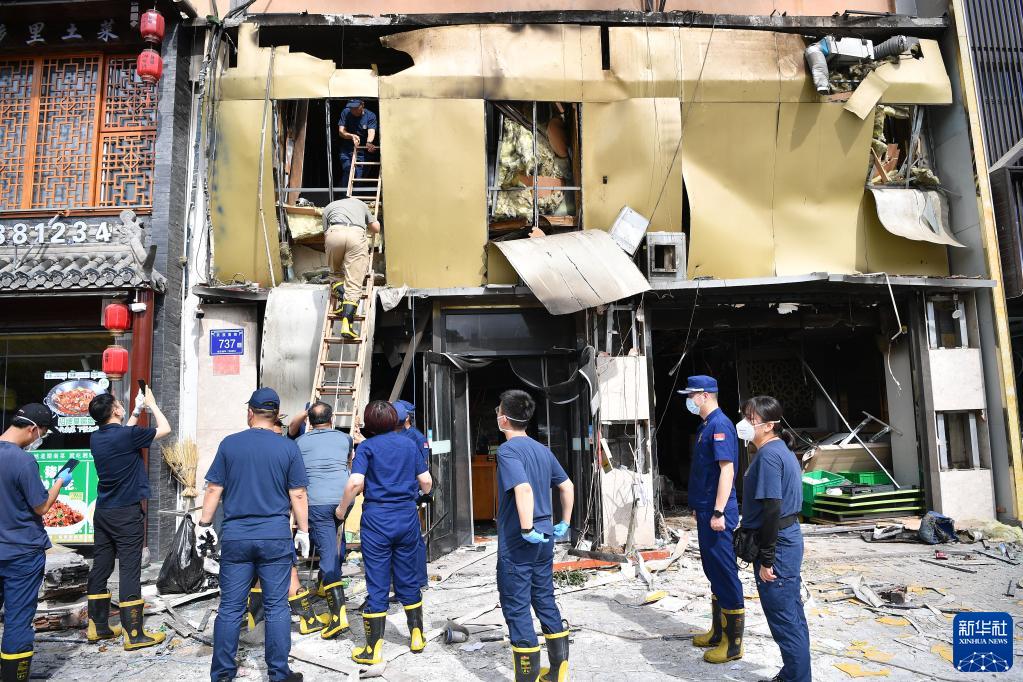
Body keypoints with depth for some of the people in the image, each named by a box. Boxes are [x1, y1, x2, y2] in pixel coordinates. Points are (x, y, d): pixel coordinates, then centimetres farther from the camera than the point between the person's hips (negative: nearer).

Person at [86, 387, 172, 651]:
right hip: (127, 513, -8)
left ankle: (98, 626, 22)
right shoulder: (128, 435, -17)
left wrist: (137, 410, 25)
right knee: (129, 571, -4)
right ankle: (134, 634, 0)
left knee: (100, 567, 13)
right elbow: (165, 429, -3)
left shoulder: (96, 438, 5)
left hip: (103, 511, 8)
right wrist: (152, 404, 8)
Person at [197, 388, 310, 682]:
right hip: (276, 537, -1)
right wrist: (303, 531, 7)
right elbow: (298, 495, -2)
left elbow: (214, 489, 3)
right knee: (277, 607, 6)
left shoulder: (229, 443, 1)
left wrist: (205, 523, 14)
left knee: (230, 608, 10)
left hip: (235, 537, 1)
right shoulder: (288, 447, -3)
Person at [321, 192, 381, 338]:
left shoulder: (328, 207, 35)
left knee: (337, 272, 26)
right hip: (357, 234, 0)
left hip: (334, 233, 0)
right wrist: (364, 224, 65)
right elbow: (376, 227, 44)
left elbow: (326, 234, 30)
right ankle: (347, 322, -21)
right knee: (354, 284, -5)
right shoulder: (360, 203, 38)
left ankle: (342, 302, 4)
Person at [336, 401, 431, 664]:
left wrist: (342, 508, -1)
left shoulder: (366, 447, -4)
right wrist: (422, 495, 28)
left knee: (377, 584, 4)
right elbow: (426, 481, 6)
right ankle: (417, 636, 26)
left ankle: (373, 649, 13)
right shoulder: (409, 444, 6)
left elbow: (355, 483, -17)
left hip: (377, 518, -3)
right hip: (407, 516, 3)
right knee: (407, 578, 16)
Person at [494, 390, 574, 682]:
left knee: (516, 609, 3)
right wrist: (564, 523, 19)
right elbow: (567, 487, 14)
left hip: (517, 544, -8)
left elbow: (523, 489, -30)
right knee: (546, 602, 18)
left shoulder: (508, 450, -15)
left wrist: (527, 531, -26)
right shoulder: (542, 449, 8)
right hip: (545, 540, 8)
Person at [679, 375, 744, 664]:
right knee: (714, 572, 17)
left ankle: (733, 644, 9)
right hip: (705, 510, 10)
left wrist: (718, 512, -24)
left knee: (726, 574, -1)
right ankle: (718, 632, 29)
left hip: (716, 512, -10)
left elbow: (727, 470, -22)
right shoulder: (706, 425, 13)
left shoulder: (720, 425, -16)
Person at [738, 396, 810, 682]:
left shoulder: (768, 455, -20)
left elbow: (771, 509, -23)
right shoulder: (781, 449, 11)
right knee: (792, 615, 19)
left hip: (776, 544, -10)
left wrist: (766, 559, -19)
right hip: (789, 538, 10)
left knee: (784, 620, 2)